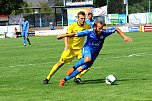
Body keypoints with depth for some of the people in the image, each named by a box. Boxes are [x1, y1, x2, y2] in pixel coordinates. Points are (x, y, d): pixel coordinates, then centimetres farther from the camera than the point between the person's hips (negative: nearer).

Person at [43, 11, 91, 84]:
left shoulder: (87, 26, -4)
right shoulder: (73, 25, -12)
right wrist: (66, 45, -35)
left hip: (79, 49, 3)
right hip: (70, 48, -3)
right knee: (60, 63, -5)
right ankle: (48, 78, 5)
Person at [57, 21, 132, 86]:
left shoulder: (104, 33, -20)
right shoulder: (89, 32, -23)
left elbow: (116, 29, -7)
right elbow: (75, 34, -16)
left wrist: (124, 37, -10)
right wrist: (63, 35, -13)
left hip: (94, 53, 3)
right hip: (87, 48, -3)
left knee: (81, 68, -2)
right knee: (88, 59, -39)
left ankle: (65, 79, 10)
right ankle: (73, 68, -14)